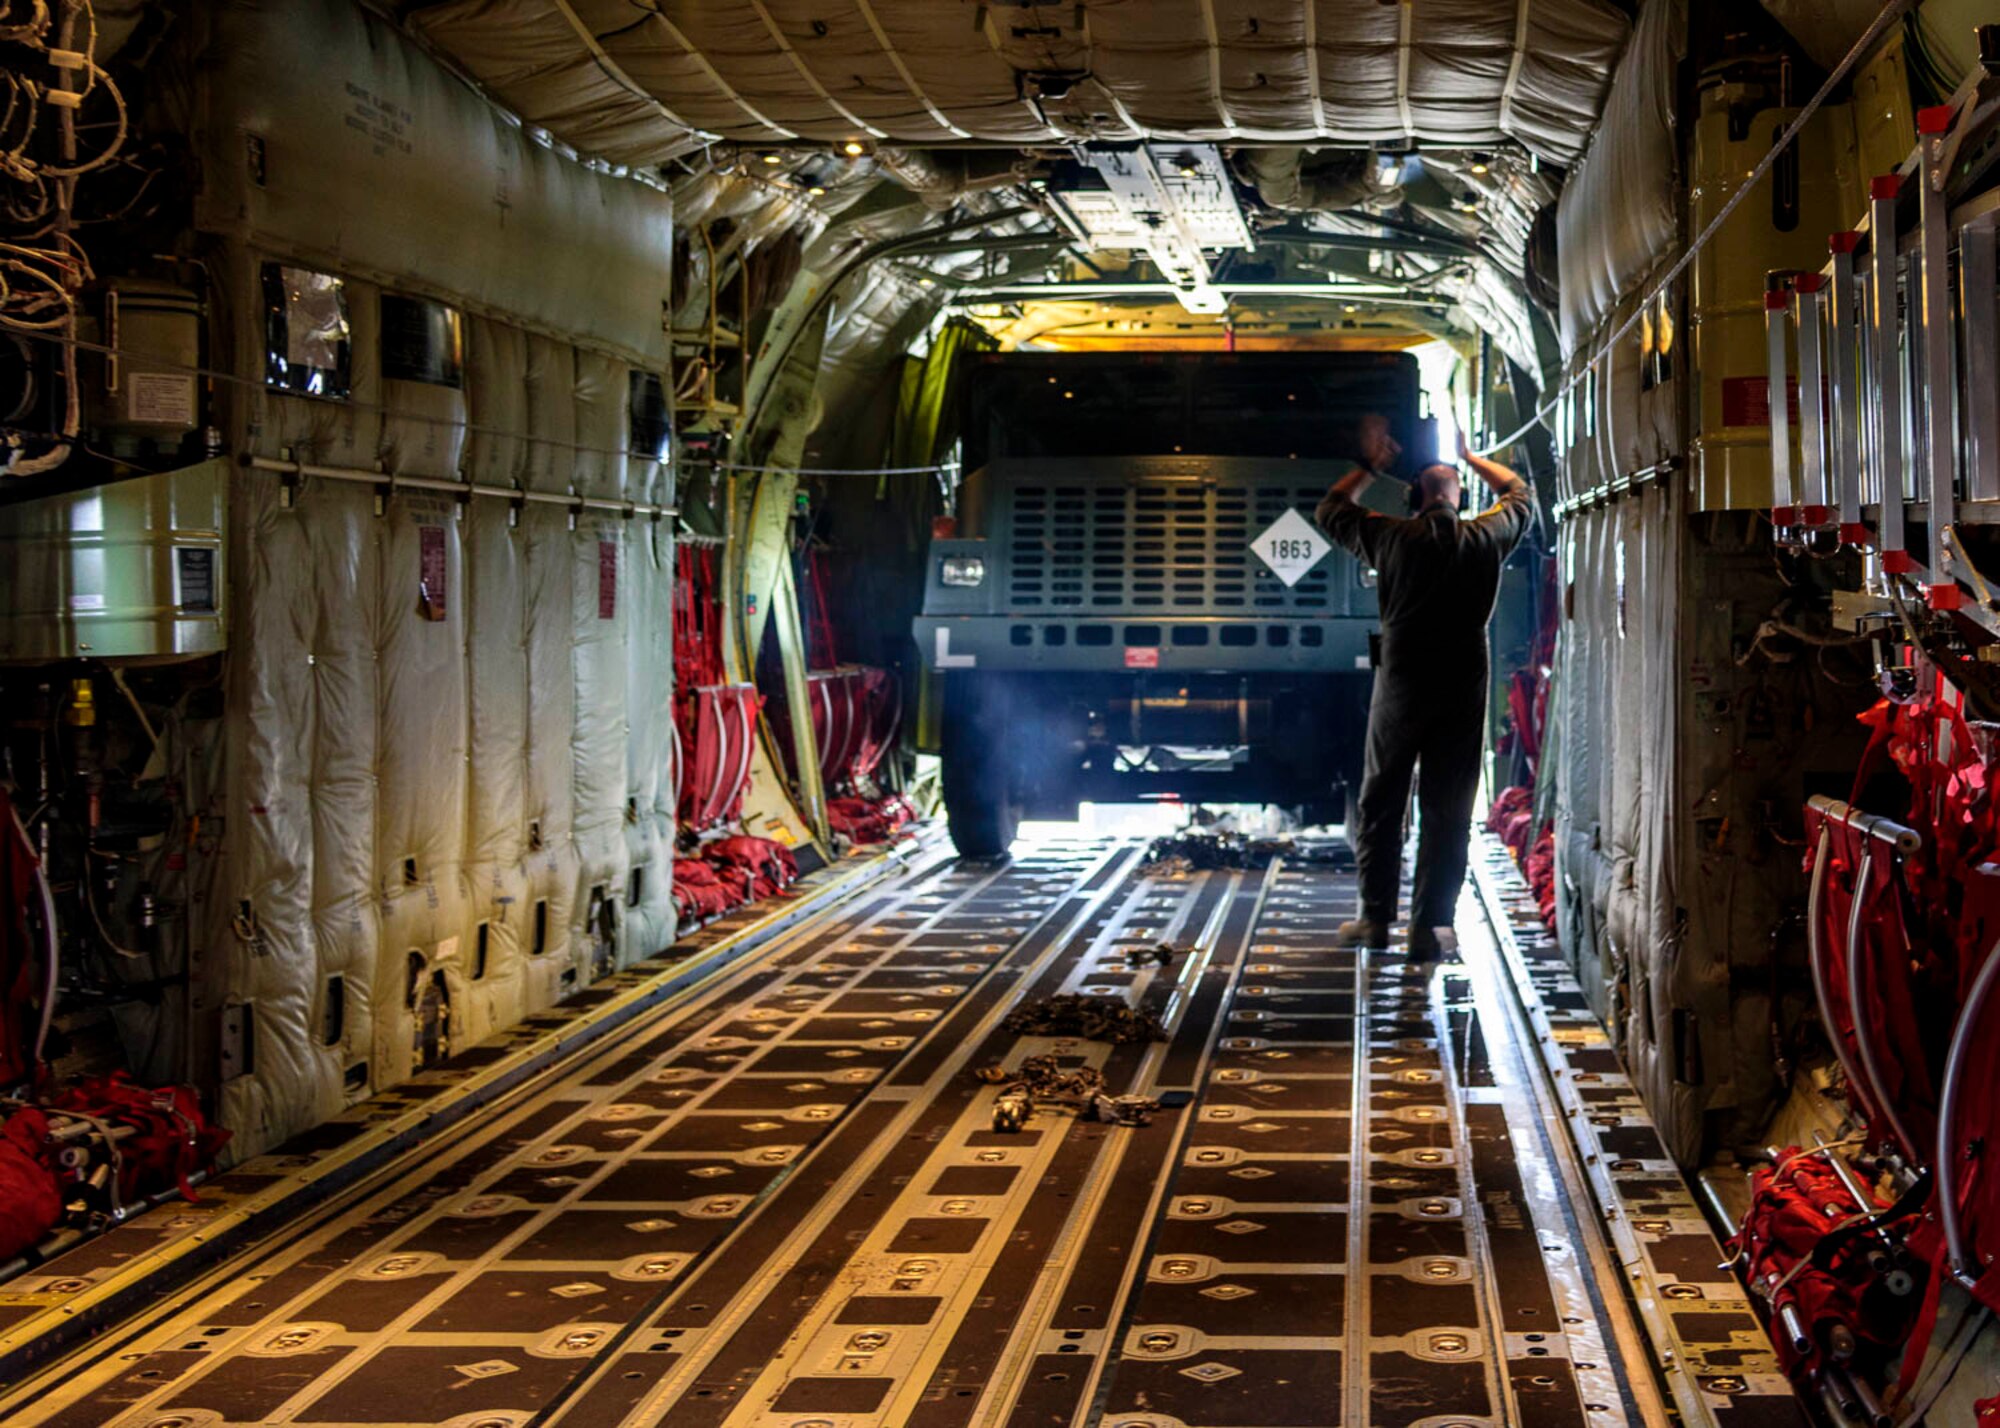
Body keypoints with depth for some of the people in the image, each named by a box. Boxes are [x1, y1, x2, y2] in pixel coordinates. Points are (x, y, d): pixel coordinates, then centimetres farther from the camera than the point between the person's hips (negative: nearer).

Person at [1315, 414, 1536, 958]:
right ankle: (1428, 926, 2)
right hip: (1464, 693, 1)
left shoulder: (1392, 537, -4)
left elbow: (1332, 511, 14)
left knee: (1380, 803, 10)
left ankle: (1376, 917, 12)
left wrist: (1369, 465, 24)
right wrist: (1469, 457, 30)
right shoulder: (1487, 539, 1)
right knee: (1447, 811, 4)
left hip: (1401, 686, -1)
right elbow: (1520, 495, 23)